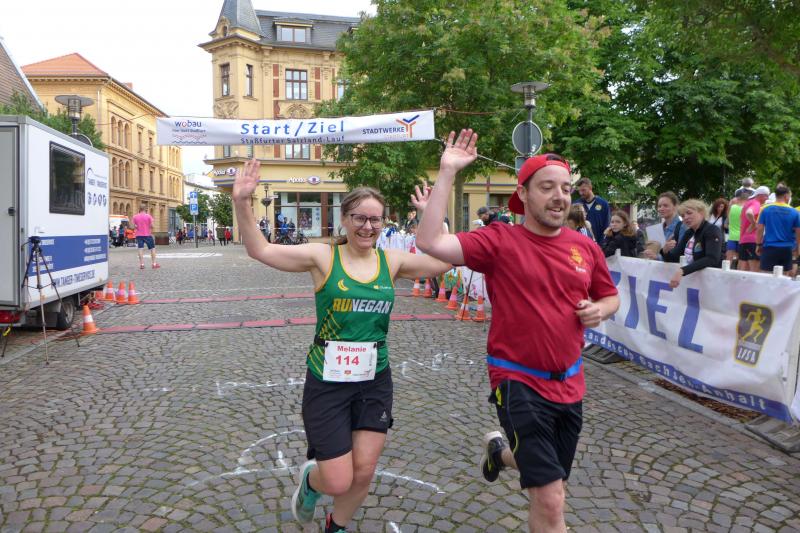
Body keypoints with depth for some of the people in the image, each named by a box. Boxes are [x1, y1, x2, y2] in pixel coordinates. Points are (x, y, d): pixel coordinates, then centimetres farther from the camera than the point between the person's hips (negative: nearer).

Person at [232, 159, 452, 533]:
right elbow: (260, 250, -11)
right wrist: (242, 203, -24)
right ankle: (310, 478, 39)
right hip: (327, 381, -3)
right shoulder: (323, 256, -8)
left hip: (375, 380, 3)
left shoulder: (392, 261, 1)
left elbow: (443, 261, -4)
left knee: (363, 473, 10)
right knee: (338, 482, 1)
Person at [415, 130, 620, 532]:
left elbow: (610, 296, 17)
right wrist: (447, 173, -24)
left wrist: (599, 310, -7)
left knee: (548, 481, 26)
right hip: (519, 383, -6)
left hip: (569, 384, 6)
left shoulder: (586, 247, 1)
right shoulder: (500, 241, -13)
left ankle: (499, 451, 56)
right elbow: (430, 242, -25)